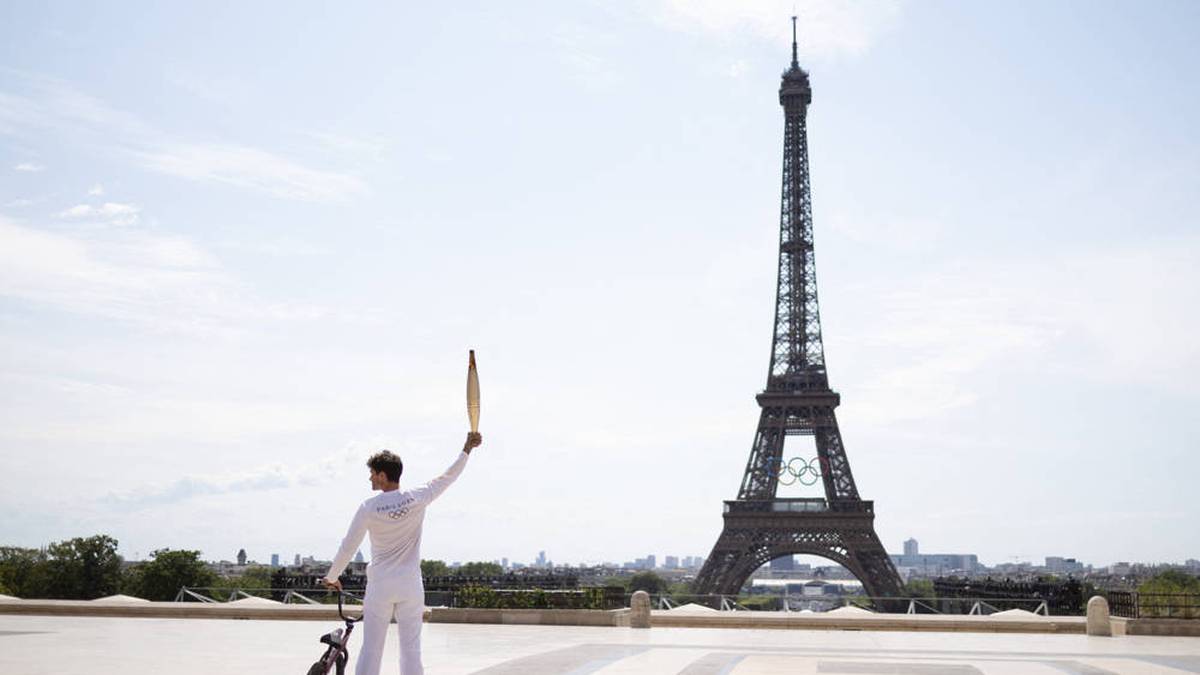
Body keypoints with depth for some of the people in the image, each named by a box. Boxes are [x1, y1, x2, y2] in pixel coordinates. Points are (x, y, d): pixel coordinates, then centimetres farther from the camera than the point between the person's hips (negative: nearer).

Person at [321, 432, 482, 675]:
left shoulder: (369, 507, -8)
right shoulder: (417, 499, -5)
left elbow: (348, 546, -2)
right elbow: (447, 477, 8)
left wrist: (332, 577, 13)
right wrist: (467, 449, 22)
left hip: (379, 585, -1)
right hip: (410, 586, 1)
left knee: (370, 648, 3)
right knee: (411, 648, 6)